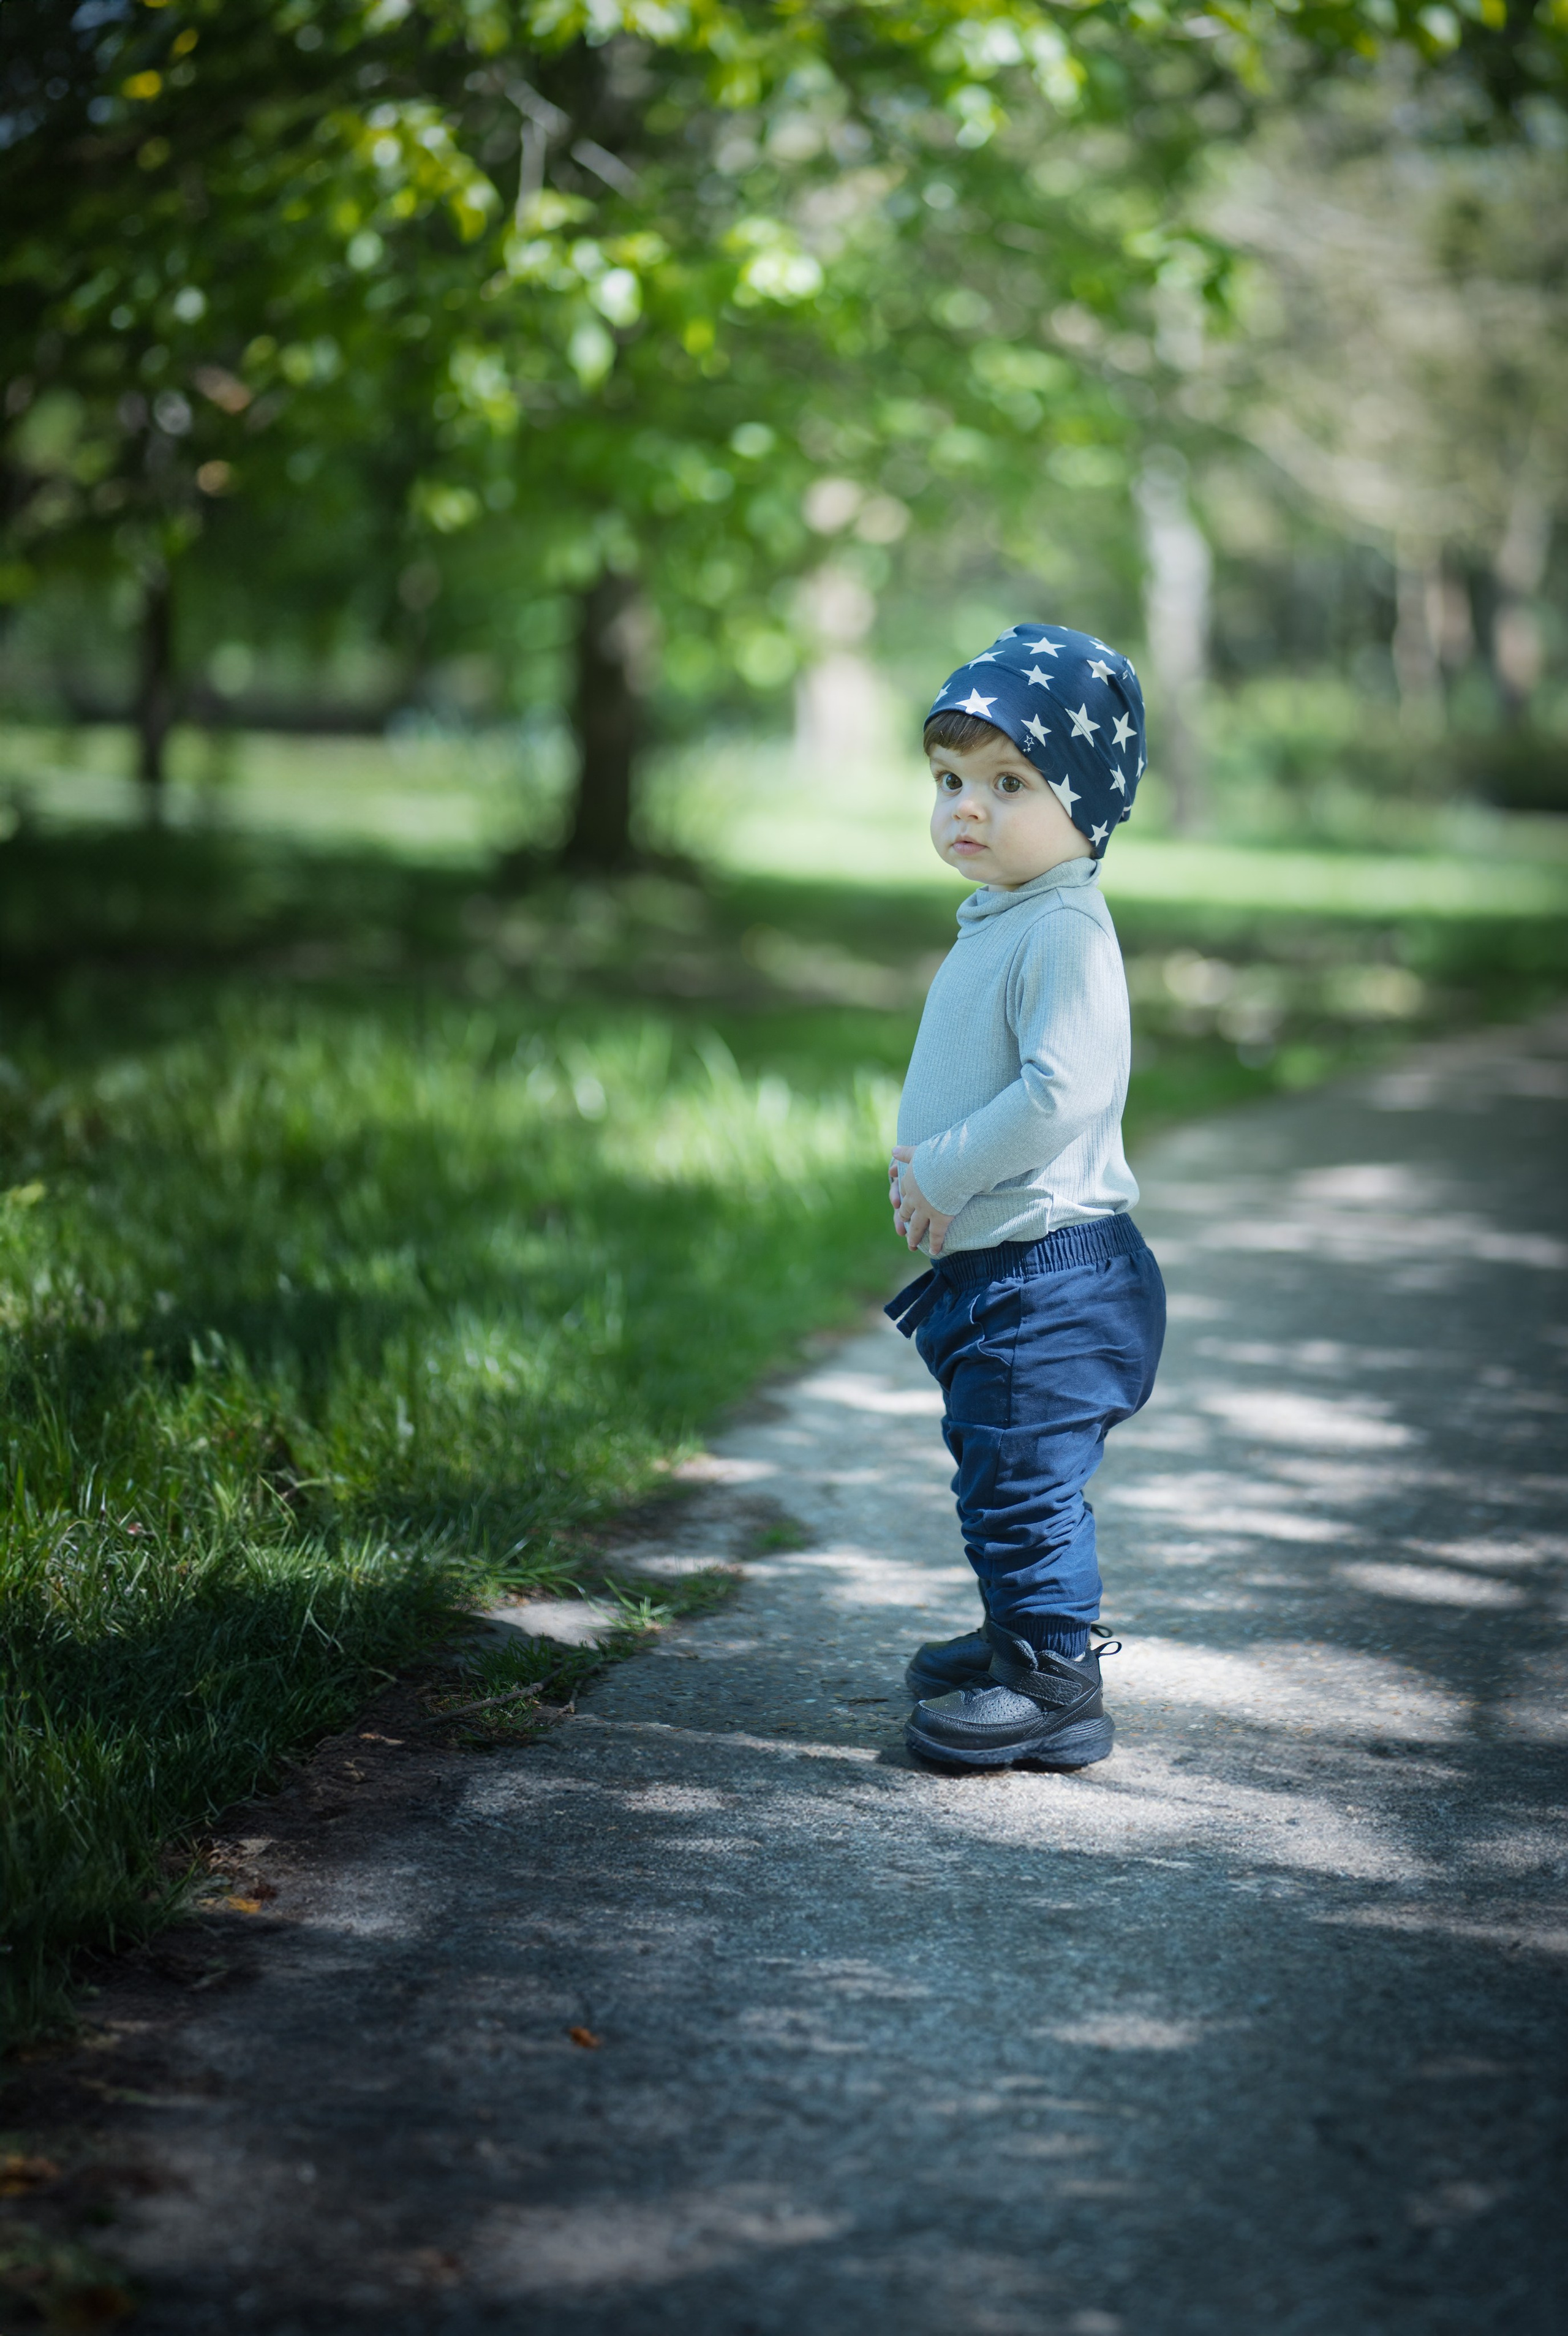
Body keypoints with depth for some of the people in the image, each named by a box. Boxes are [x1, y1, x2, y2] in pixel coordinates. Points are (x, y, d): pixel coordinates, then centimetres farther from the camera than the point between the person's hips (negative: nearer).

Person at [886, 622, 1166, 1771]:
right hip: (987, 1265, 10)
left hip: (1051, 1272, -10)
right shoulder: (995, 924, 13)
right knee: (1002, 1474, 22)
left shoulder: (1066, 933, -19)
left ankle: (1054, 1689, 7)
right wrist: (922, 1163, 9)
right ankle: (1022, 1637, 37)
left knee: (1022, 1481, -4)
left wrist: (946, 1173, -21)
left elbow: (1063, 1092, -29)